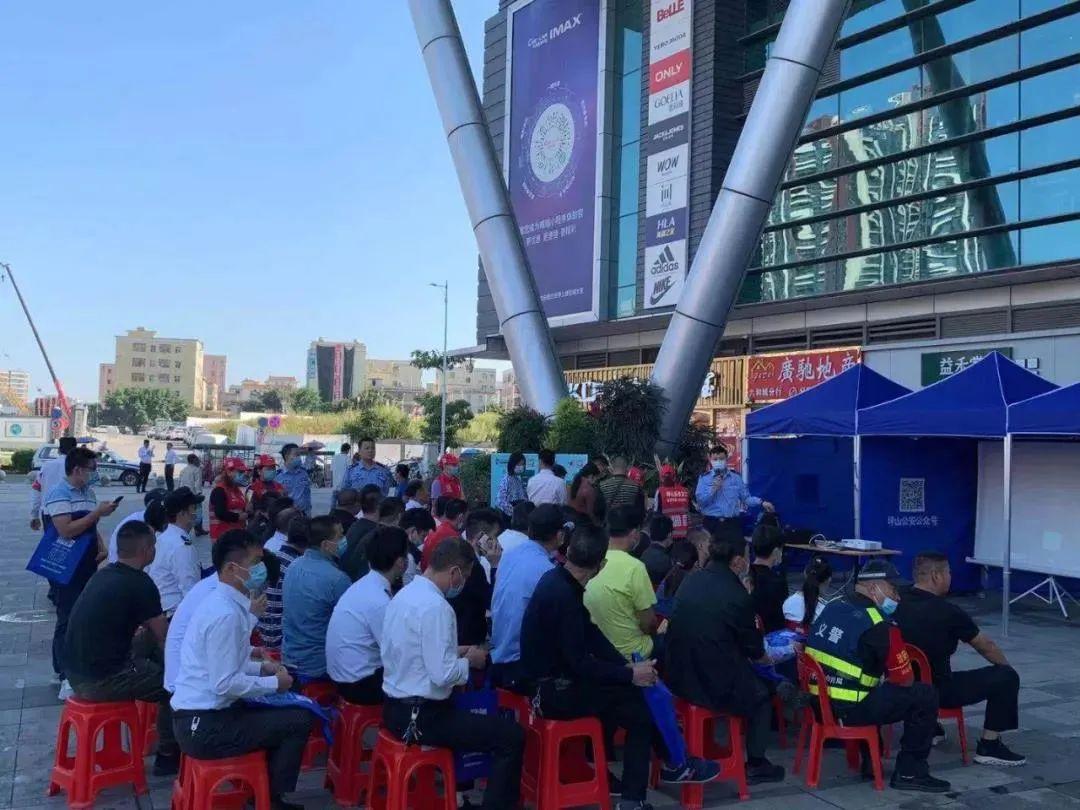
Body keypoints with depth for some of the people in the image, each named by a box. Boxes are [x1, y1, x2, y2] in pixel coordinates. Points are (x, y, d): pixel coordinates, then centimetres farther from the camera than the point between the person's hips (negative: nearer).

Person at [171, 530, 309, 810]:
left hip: (198, 717, 10)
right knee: (299, 720, -5)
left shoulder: (220, 602, 7)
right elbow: (225, 684, -24)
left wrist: (261, 668, 10)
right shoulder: (226, 614, -23)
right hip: (206, 727, -10)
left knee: (283, 712, 24)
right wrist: (274, 683, -11)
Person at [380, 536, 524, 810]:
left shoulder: (405, 594, 7)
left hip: (396, 708, 10)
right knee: (512, 735, -7)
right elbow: (443, 674, -24)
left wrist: (455, 653, 12)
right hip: (421, 718, -10)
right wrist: (469, 660, -7)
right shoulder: (435, 606, -22)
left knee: (466, 713, 33)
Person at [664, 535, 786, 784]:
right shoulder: (738, 595, -16)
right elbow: (754, 650, -3)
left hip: (677, 677, 6)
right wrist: (766, 657, 21)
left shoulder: (690, 581, 0)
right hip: (715, 684, -6)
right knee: (761, 695, 22)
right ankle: (755, 765, 25)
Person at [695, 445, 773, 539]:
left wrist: (761, 503, -5)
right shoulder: (704, 478, 4)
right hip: (712, 524, -1)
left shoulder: (736, 477, 8)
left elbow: (746, 497, 8)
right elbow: (700, 500, -5)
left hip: (732, 523, 1)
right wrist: (713, 489, -15)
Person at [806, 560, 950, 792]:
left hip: (819, 700, 9)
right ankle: (909, 772, 7)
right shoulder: (875, 624, -14)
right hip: (849, 710, -8)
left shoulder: (833, 606, 9)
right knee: (925, 696, -1)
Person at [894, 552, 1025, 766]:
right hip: (935, 691, -7)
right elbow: (986, 647, -1)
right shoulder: (947, 611, -17)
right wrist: (1006, 666, 21)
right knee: (1006, 677, 4)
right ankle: (989, 747, 8)